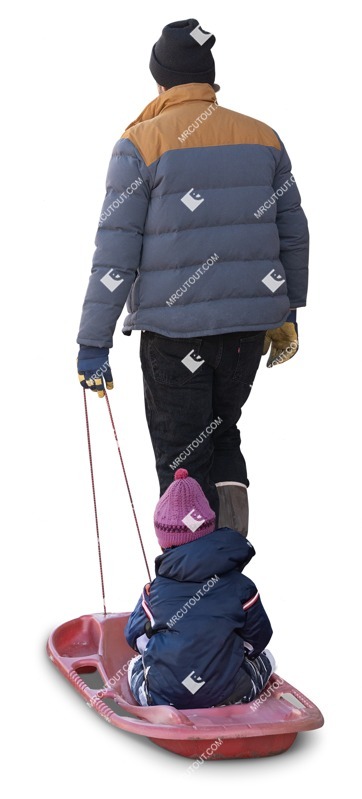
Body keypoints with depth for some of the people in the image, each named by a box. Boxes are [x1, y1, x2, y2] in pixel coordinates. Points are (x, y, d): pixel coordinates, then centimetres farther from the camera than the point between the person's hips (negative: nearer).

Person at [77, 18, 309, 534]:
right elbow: (294, 234, 11)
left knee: (182, 460, 9)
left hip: (176, 331, -4)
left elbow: (116, 254, -9)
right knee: (220, 430, 26)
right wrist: (287, 312, 23)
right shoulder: (263, 138, 6)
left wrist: (93, 344, -5)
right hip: (251, 323, 4)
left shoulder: (142, 143, -6)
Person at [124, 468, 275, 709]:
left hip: (164, 696, 1)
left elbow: (135, 637, 10)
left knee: (136, 664, 35)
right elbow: (258, 639, 6)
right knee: (265, 659, 28)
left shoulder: (155, 590, -1)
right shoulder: (240, 585, -3)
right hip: (226, 694, 0)